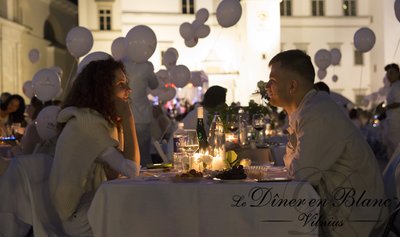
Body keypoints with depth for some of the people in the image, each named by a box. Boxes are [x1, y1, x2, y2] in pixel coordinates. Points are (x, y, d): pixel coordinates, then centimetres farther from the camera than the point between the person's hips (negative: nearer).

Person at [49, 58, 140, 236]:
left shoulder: (102, 120, 10)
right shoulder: (86, 122, -19)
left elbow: (112, 174, 1)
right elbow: (132, 169, -22)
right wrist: (127, 118, -17)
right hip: (82, 218, -8)